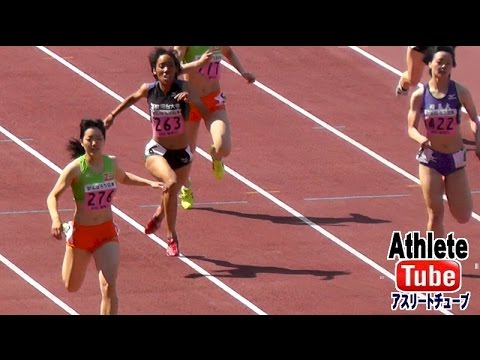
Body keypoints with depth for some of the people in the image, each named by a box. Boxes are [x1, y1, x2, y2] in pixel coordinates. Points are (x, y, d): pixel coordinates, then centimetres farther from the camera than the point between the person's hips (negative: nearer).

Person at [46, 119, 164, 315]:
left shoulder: (112, 163, -5)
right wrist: (56, 220, -33)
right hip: (81, 233, -2)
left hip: (107, 232, 2)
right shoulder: (75, 169, -19)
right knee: (71, 287, 20)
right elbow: (53, 197, -15)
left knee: (109, 286, -16)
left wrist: (149, 183, 9)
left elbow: (124, 178, 20)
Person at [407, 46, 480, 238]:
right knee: (435, 216, -2)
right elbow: (412, 128, -4)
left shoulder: (460, 92, -7)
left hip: (456, 159, 1)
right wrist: (421, 139, -27)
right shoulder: (419, 95, -7)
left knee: (463, 217, 2)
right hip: (430, 159, -1)